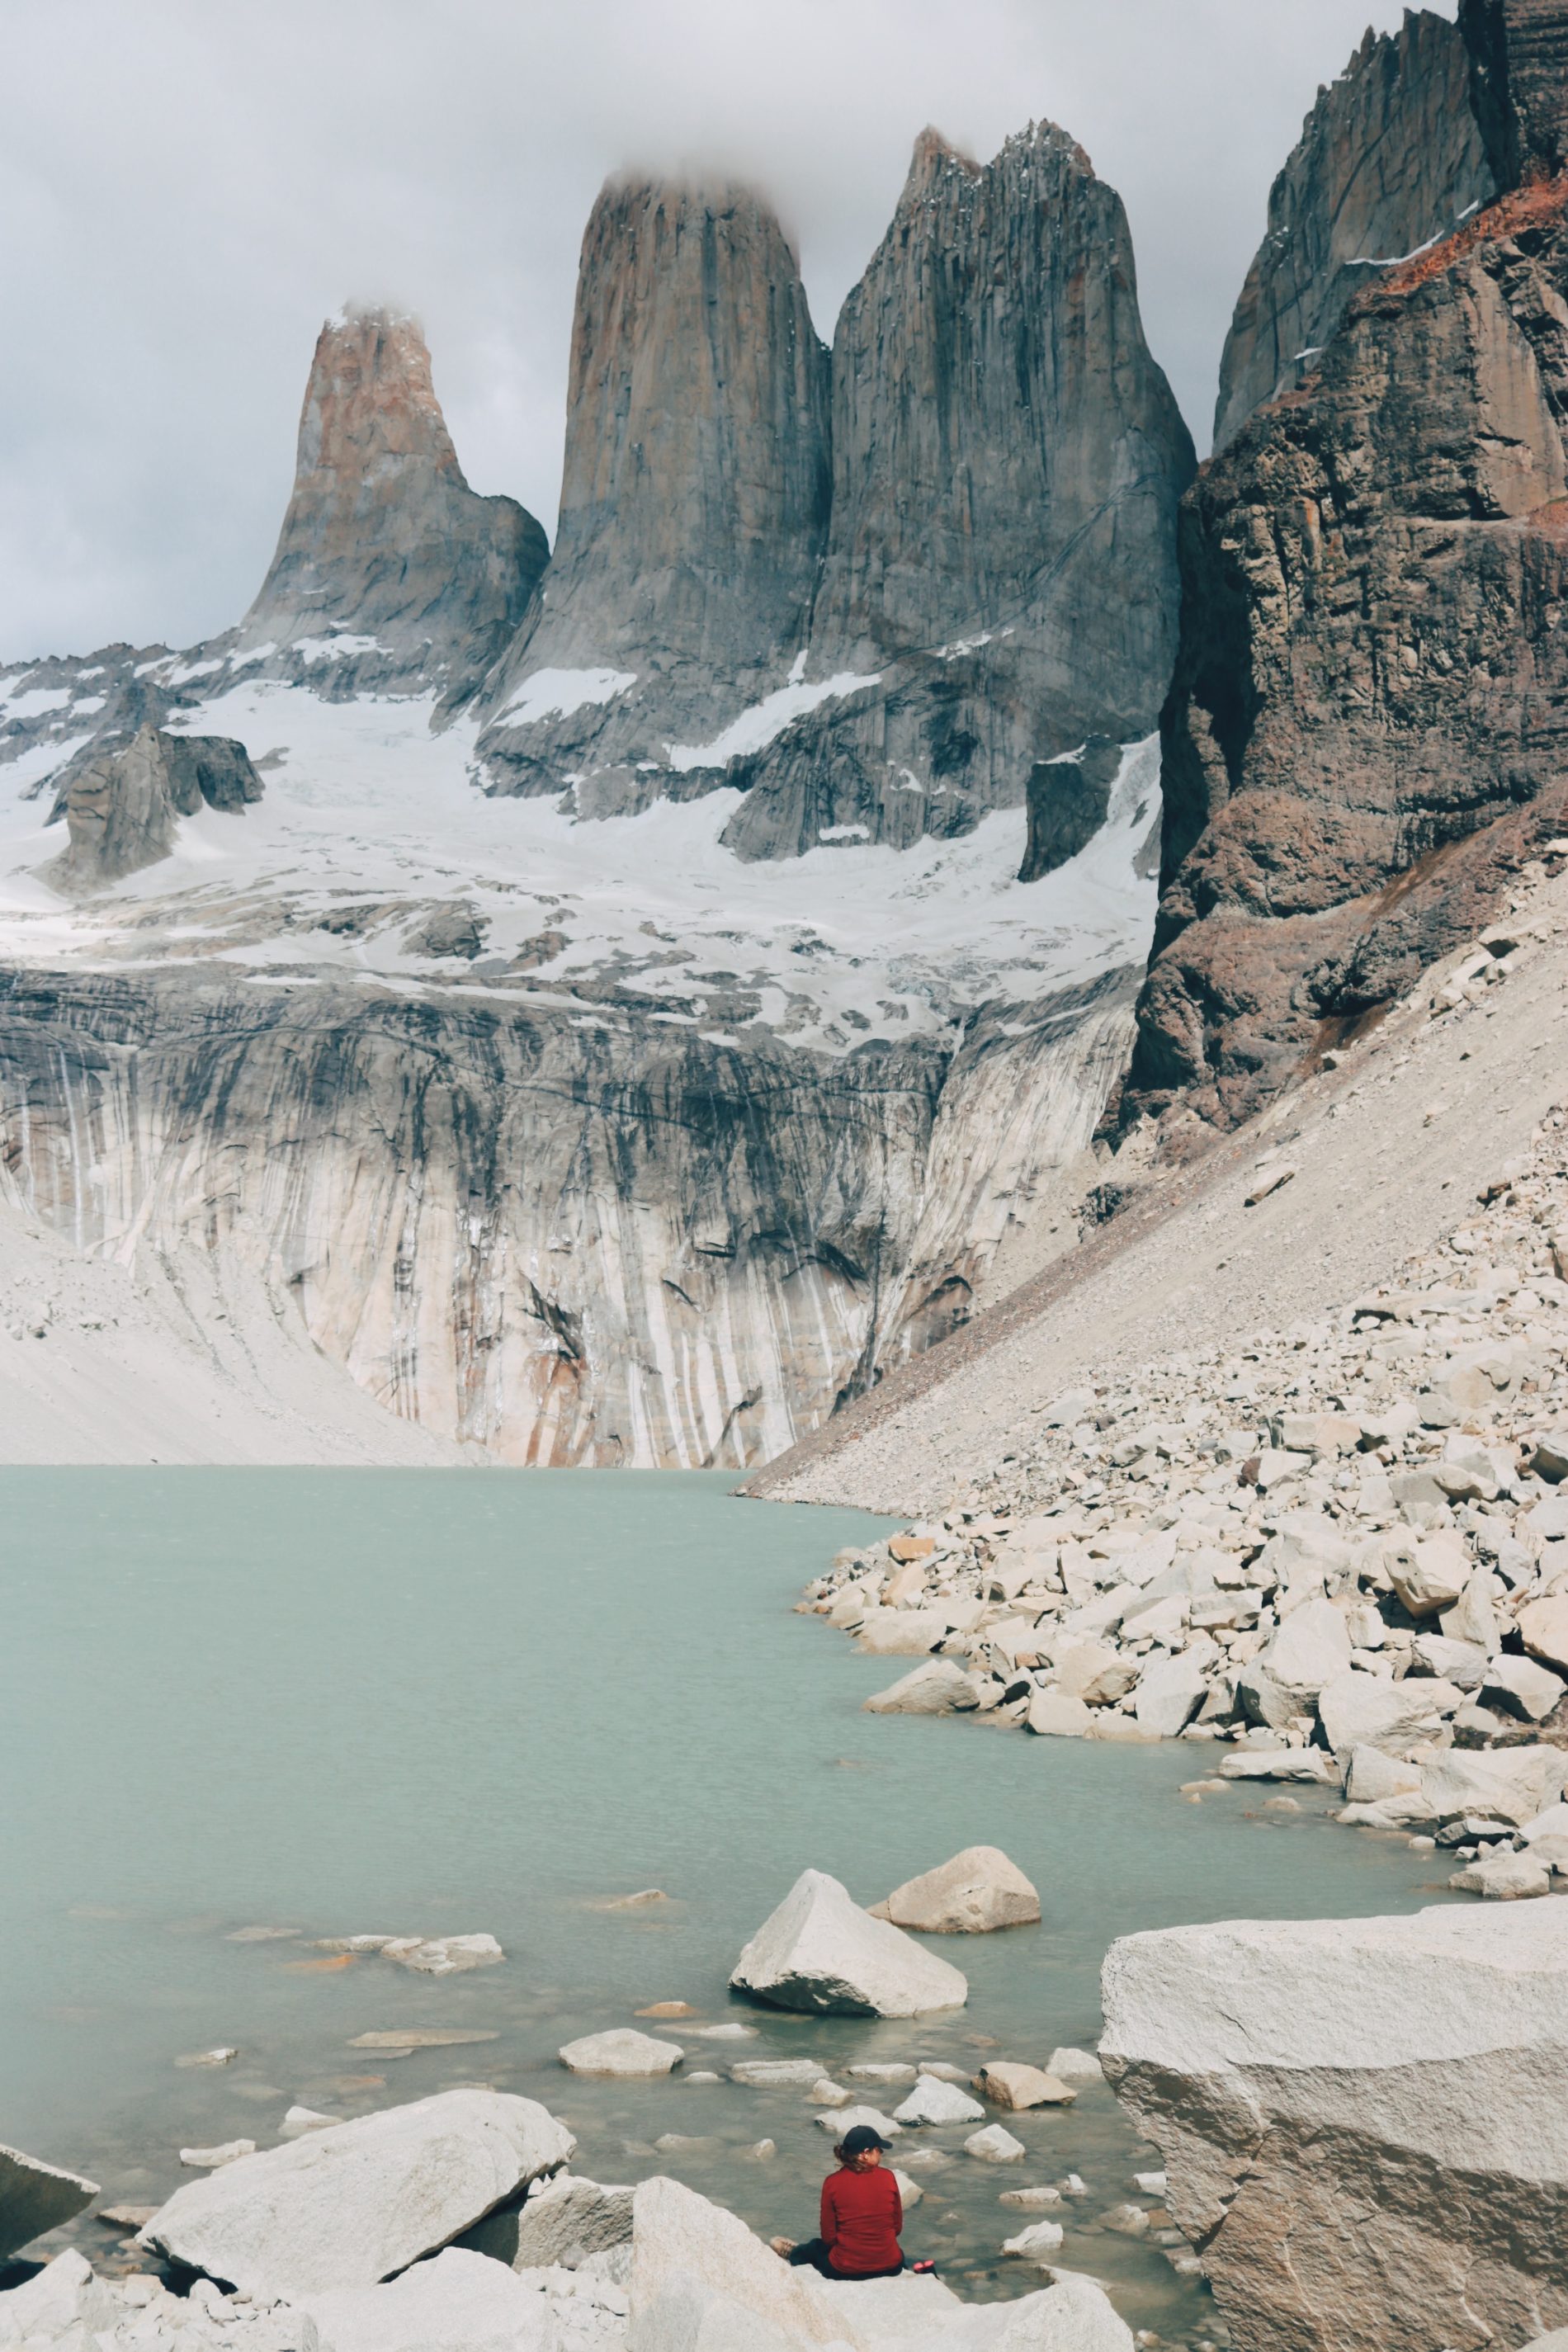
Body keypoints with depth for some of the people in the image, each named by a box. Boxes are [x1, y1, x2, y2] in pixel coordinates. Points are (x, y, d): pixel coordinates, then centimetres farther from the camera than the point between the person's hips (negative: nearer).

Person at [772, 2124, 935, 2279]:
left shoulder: (832, 2183, -11)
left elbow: (828, 2236, -5)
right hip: (890, 2267, 1)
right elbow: (897, 2227, 2)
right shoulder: (888, 2177, -8)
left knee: (816, 2247, 35)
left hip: (845, 2270, -1)